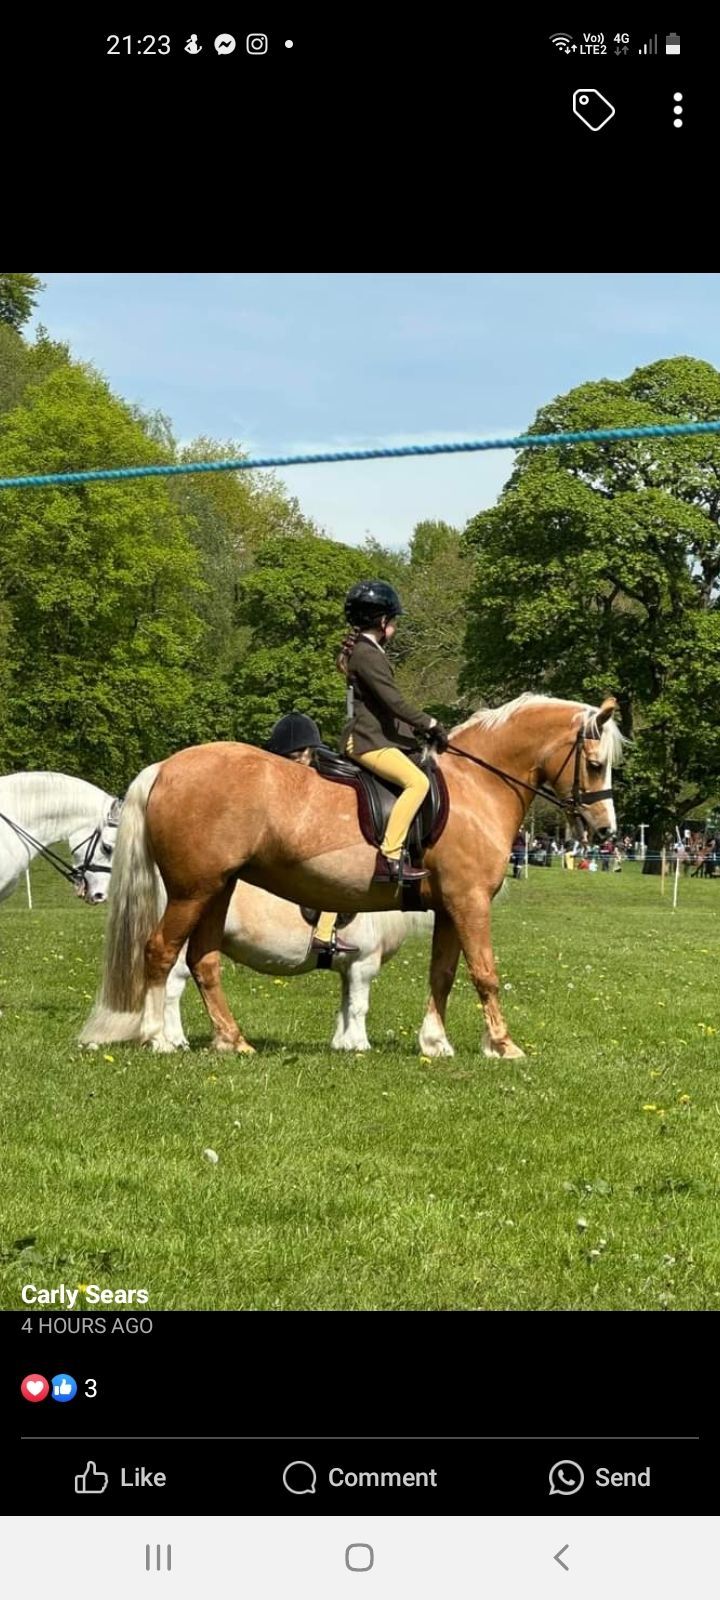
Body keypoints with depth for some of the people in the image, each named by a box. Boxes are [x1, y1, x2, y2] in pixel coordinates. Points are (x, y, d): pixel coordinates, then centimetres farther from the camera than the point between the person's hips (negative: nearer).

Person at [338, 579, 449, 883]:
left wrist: (420, 726, 17)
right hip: (369, 741, -12)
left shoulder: (366, 650, 19)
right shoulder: (367, 654, -14)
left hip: (378, 738, 12)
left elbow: (388, 703, 23)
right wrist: (430, 724, -12)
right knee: (417, 781, -27)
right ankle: (389, 857, -33)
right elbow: (394, 702, -20)